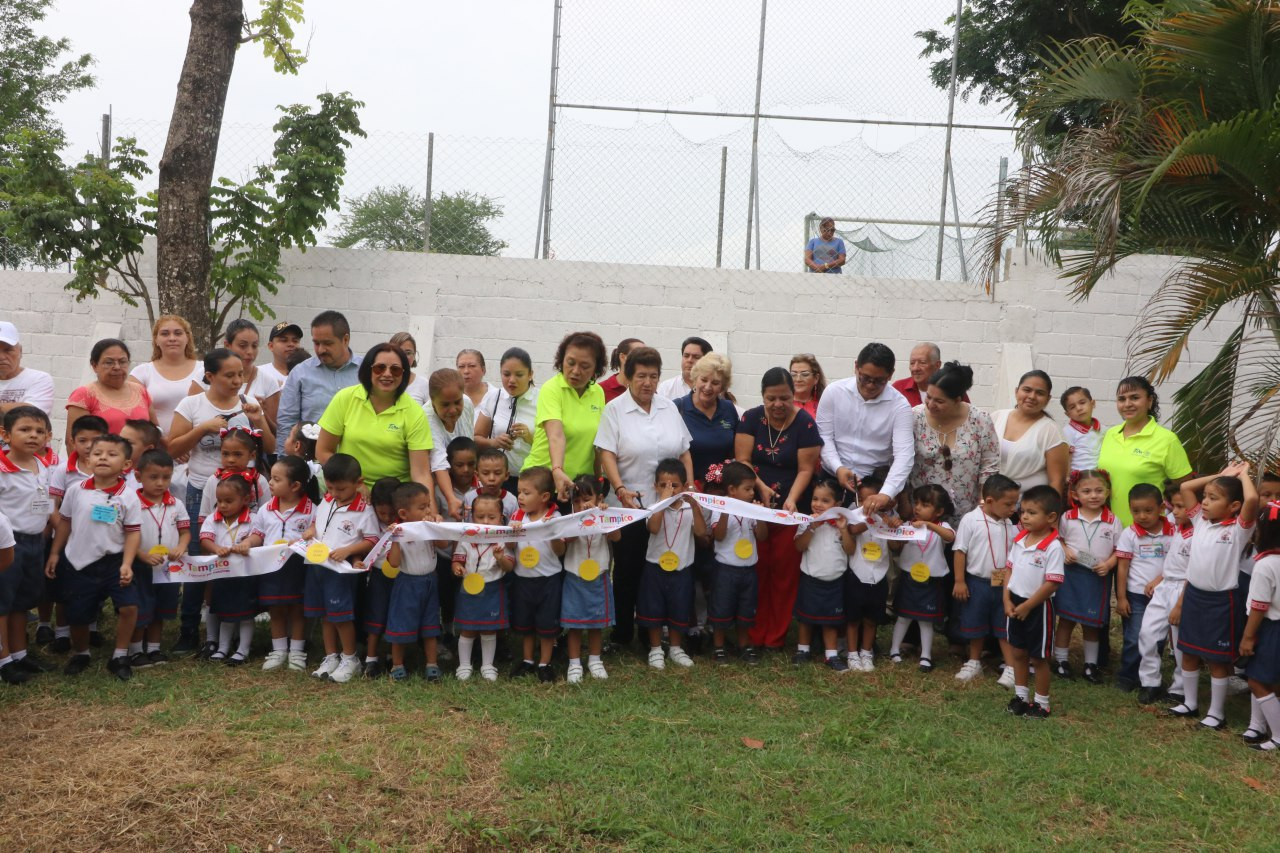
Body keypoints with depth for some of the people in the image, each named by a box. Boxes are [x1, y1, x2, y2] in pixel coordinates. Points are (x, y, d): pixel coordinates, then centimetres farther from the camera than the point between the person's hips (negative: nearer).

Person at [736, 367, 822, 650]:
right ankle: (754, 634, 12)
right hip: (754, 505, 1)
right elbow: (742, 460, -4)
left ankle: (776, 636, 13)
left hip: (791, 508, -1)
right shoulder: (751, 418, 0)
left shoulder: (805, 423, -5)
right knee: (756, 569, 2)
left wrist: (791, 499, -22)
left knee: (785, 571, 2)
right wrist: (761, 486, -20)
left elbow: (805, 469, -8)